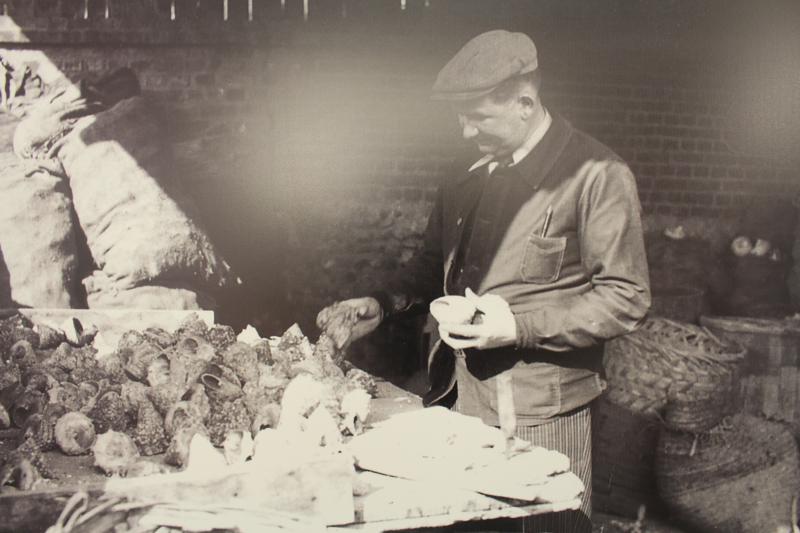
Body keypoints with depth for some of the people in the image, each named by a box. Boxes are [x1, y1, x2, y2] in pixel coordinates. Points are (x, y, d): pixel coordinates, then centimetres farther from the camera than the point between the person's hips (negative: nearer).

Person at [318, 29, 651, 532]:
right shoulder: (470, 178, 9)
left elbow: (627, 300, -13)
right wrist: (383, 305, 4)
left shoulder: (597, 175, -13)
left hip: (540, 414, -6)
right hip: (462, 397, 6)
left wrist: (520, 326, -20)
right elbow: (437, 267, 21)